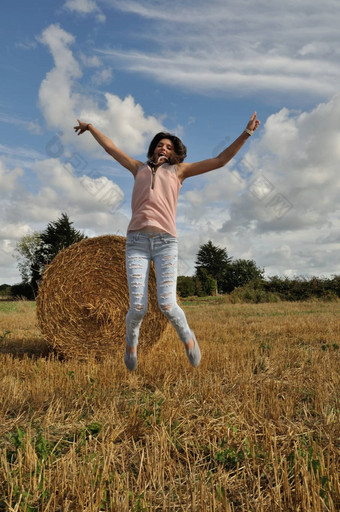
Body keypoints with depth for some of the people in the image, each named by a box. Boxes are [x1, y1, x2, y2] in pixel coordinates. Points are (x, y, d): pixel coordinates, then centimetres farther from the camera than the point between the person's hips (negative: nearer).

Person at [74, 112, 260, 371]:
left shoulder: (179, 170, 20)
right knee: (138, 308, -9)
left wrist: (246, 133, 11)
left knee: (167, 305, -15)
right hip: (136, 243, 1)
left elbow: (220, 160, 16)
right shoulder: (140, 168, 25)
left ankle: (187, 336, 19)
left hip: (166, 243, -1)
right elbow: (111, 148, 36)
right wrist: (90, 127, 42)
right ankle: (131, 342, 26)